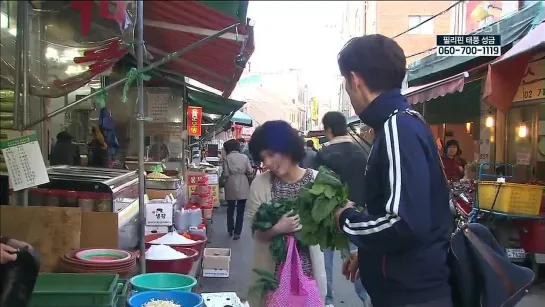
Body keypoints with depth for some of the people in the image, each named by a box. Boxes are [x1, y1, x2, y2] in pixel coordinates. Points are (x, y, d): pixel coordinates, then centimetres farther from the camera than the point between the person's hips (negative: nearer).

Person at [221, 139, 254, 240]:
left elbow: (225, 174, -9)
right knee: (240, 211, 6)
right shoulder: (244, 157, -1)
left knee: (230, 209, 17)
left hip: (231, 187, -1)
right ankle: (237, 233, 6)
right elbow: (250, 172, -1)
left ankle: (230, 230, 27)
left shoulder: (226, 158, -7)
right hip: (243, 188, 1)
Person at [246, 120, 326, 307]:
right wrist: (276, 229, -23)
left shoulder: (317, 180, -5)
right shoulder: (260, 184, -5)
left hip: (308, 267, 0)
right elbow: (256, 232, -6)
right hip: (272, 269, 0)